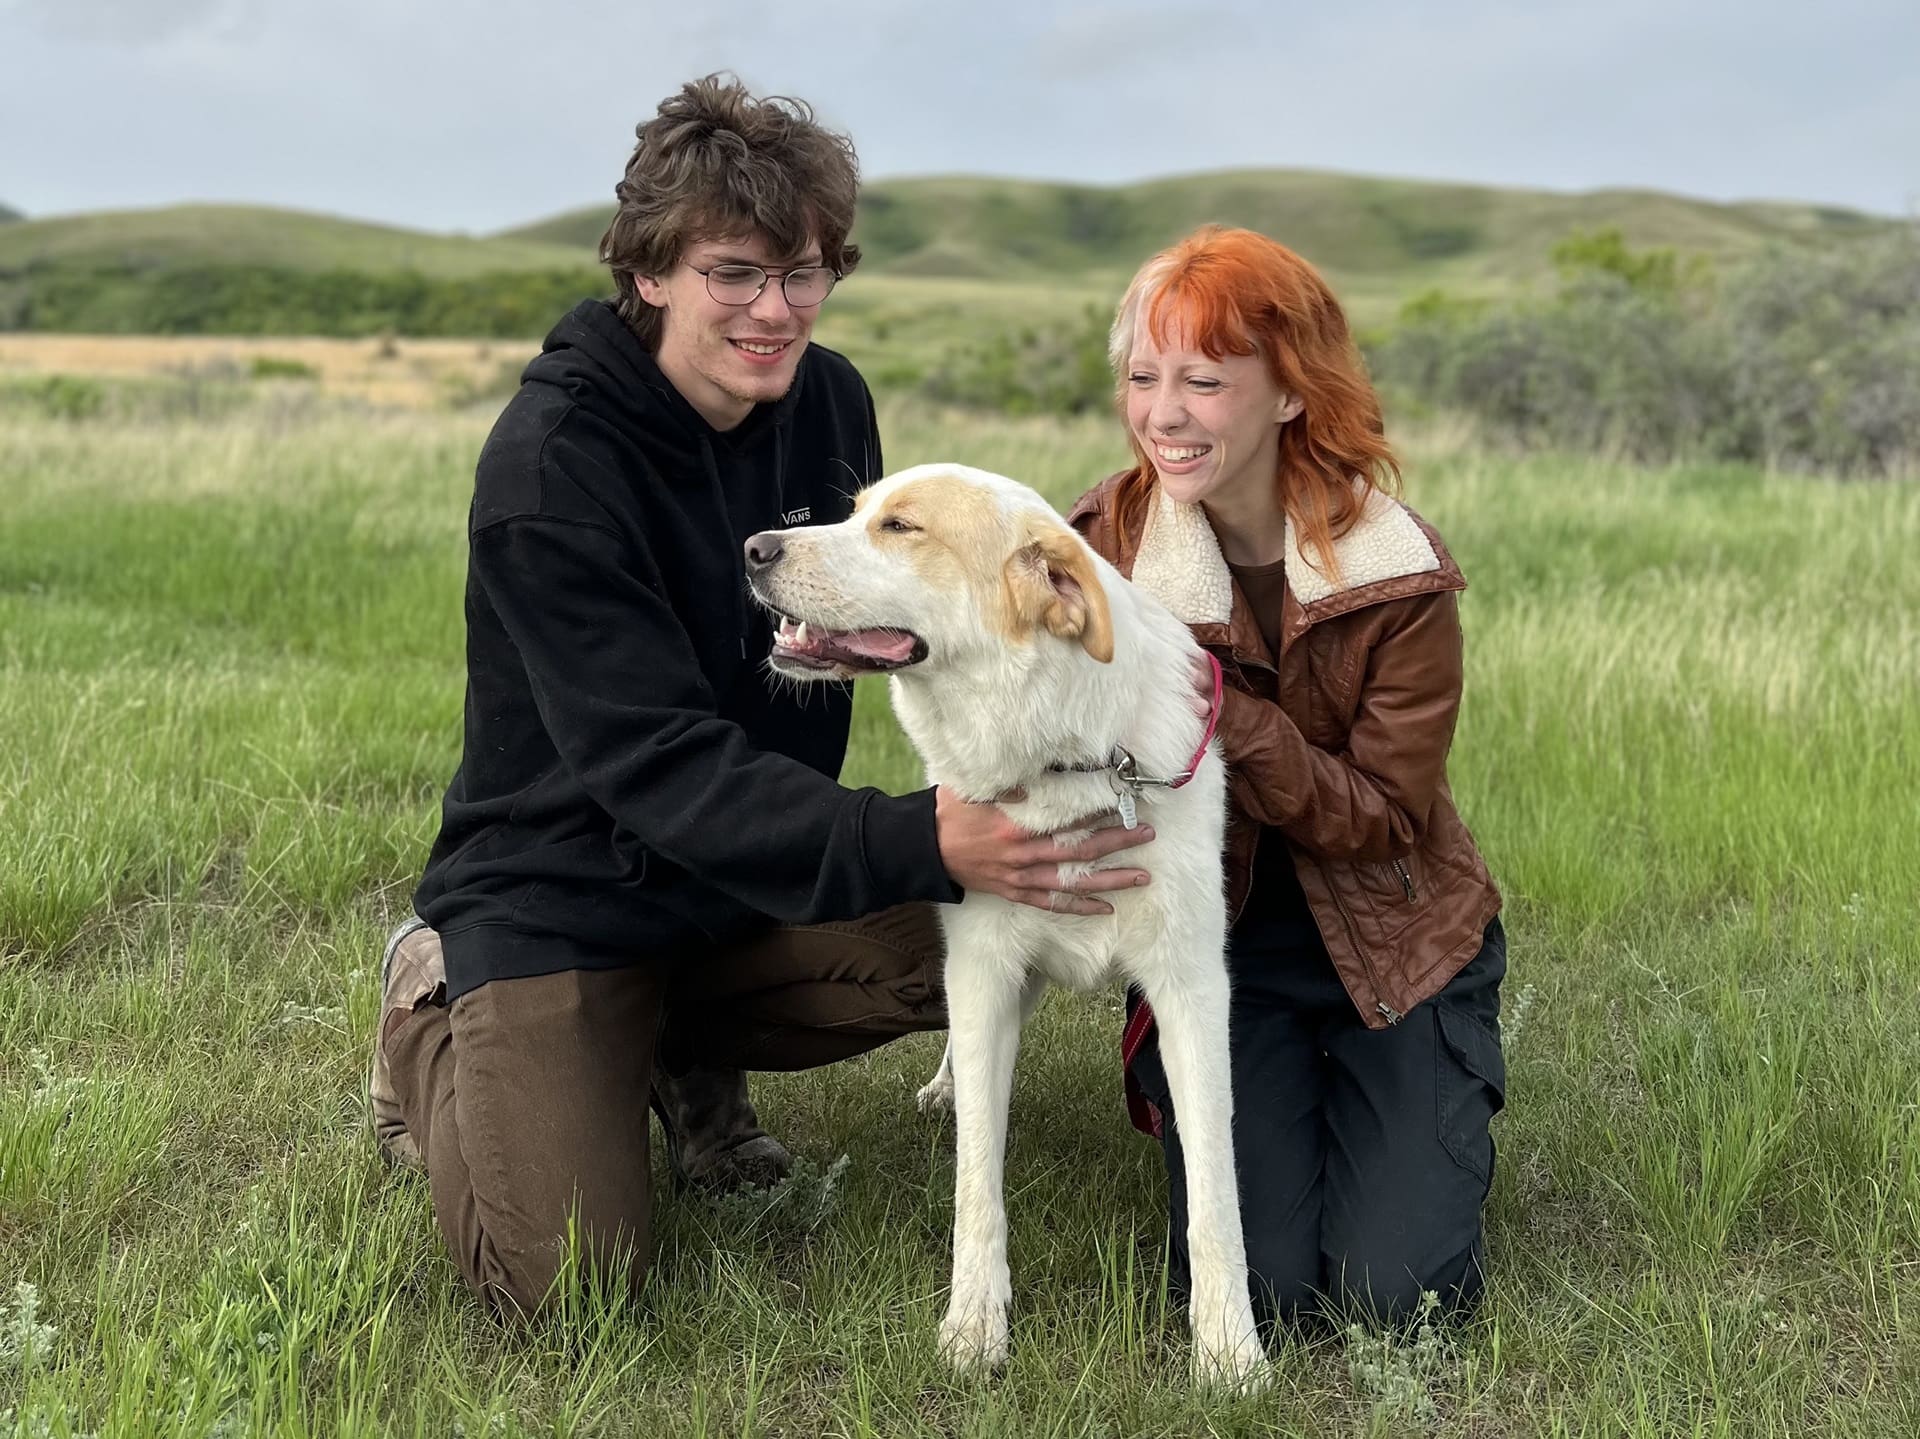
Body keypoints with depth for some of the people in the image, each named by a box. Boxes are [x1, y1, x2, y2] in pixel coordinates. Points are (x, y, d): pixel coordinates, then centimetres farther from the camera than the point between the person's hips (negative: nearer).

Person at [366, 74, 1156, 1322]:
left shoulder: (828, 400, -4)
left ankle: (688, 1049, 8)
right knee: (570, 1289, -18)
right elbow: (658, 764, -31)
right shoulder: (552, 461, -23)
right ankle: (434, 1024, 13)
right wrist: (920, 844, -44)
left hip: (753, 881, 6)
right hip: (559, 896, -6)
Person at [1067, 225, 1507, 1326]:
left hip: (1391, 945, -1)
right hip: (1213, 943, 1)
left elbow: (1385, 819, -15)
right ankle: (1283, 1108, 20)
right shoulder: (1108, 544, -11)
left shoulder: (1401, 575, -16)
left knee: (1399, 1293, -10)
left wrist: (1224, 716, -29)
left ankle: (1431, 1117, 22)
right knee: (1252, 1286, -13)